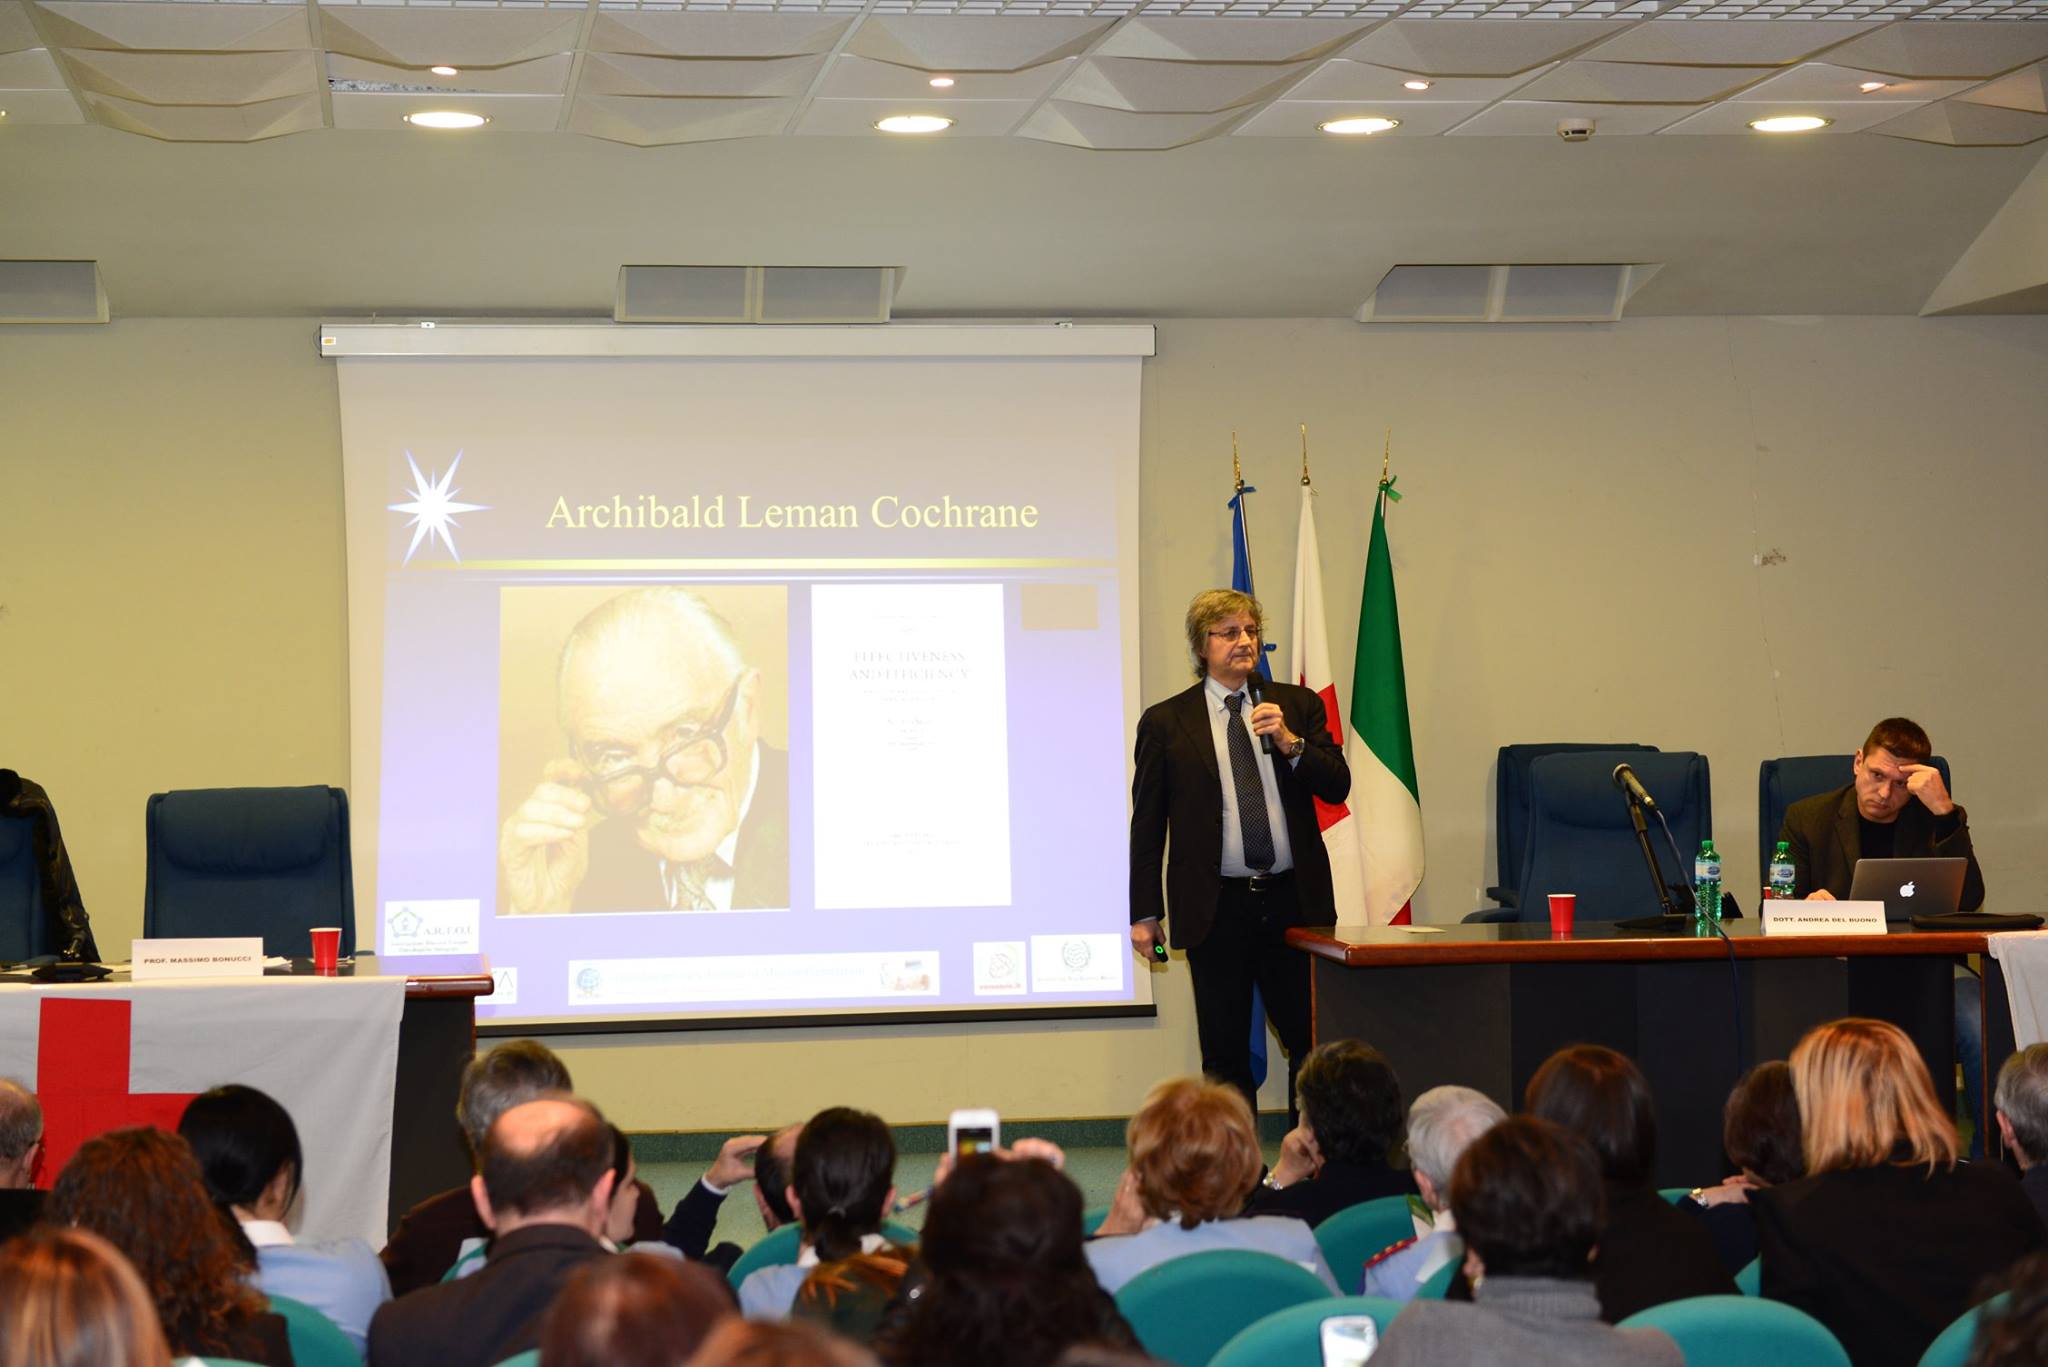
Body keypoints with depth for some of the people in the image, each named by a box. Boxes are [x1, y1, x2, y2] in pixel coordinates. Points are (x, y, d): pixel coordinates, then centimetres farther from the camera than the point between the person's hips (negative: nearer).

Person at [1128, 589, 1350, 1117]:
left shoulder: (1297, 706, 9)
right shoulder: (1165, 722, 3)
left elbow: (1337, 786, 3)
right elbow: (1147, 824, 4)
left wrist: (1290, 742, -14)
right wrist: (1145, 913, 0)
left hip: (1293, 899, 2)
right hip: (1217, 909, -1)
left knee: (1312, 1044, 2)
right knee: (1225, 1056, 4)